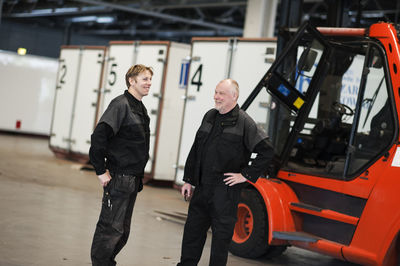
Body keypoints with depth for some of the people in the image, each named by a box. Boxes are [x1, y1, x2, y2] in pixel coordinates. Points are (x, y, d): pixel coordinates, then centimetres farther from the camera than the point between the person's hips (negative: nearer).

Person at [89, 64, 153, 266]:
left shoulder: (141, 109, 14)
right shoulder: (121, 104, -13)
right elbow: (99, 136, -23)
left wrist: (138, 177, 16)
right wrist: (101, 171, -21)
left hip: (133, 179, 9)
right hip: (118, 178, -9)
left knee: (123, 230, 15)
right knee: (111, 229, -4)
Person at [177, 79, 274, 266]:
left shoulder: (244, 122, -9)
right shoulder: (209, 117, 11)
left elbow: (266, 151, -12)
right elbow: (196, 150, 17)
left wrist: (246, 175, -11)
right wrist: (188, 180, 14)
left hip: (226, 190, -6)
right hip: (202, 187, 7)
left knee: (221, 234, 1)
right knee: (192, 229, 14)